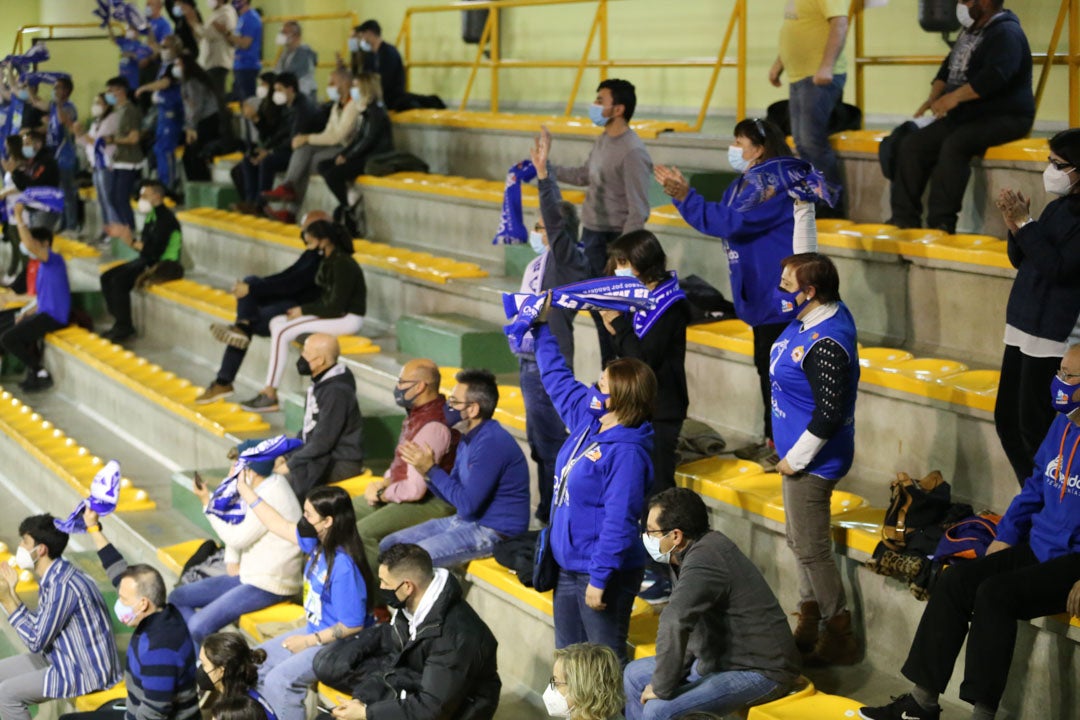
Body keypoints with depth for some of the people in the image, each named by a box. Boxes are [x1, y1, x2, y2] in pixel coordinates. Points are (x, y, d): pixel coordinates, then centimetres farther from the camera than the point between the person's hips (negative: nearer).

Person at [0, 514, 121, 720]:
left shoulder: (64, 586, -26)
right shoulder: (52, 576, 4)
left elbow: (35, 642, -20)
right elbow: (40, 628, 6)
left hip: (85, 672, -10)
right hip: (65, 659, 10)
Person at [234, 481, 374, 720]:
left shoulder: (344, 567, -29)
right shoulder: (318, 542, -4)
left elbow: (352, 625, -25)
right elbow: (279, 525, 11)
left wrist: (309, 641, -15)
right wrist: (243, 488, 14)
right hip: (315, 632, 10)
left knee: (279, 681, -24)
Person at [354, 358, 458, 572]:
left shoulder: (433, 426, -25)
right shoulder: (418, 413, 8)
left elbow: (414, 490, -27)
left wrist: (382, 493, -10)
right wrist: (383, 483, 5)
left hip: (432, 503, -11)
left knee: (363, 533, -26)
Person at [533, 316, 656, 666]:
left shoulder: (627, 452, -23)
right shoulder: (588, 418, 3)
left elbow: (619, 521, -25)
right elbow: (556, 376, 20)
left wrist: (600, 579, -25)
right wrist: (540, 328, 25)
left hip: (602, 573, -9)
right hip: (569, 565, 9)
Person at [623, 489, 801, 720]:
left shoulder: (702, 562, -28)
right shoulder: (702, 547, 3)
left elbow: (674, 625, -40)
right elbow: (690, 623, 11)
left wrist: (662, 689, -30)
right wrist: (672, 673, 1)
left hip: (761, 672, -10)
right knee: (636, 673, 16)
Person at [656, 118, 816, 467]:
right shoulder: (747, 182, 13)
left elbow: (731, 221, -25)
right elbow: (718, 221, 17)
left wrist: (686, 197, -23)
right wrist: (681, 194, 8)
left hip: (778, 294, -11)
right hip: (762, 293, 11)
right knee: (767, 366, 16)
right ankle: (773, 441, 26)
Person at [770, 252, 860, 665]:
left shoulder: (826, 345, -30)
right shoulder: (811, 319, -1)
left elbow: (830, 414, -28)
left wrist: (796, 458, -22)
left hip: (812, 460, -11)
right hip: (796, 450, 11)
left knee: (810, 549, 1)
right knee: (799, 540, 22)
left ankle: (839, 636, 15)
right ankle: (810, 625, 36)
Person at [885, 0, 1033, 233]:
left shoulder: (1006, 33, -12)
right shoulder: (970, 31, 18)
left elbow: (995, 77, -27)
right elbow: (949, 67, 23)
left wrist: (955, 97, -26)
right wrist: (934, 97, 4)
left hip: (1004, 117, -10)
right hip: (966, 116, 10)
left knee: (954, 145, -34)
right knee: (911, 144, -5)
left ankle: (941, 222, -31)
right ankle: (904, 218, -6)